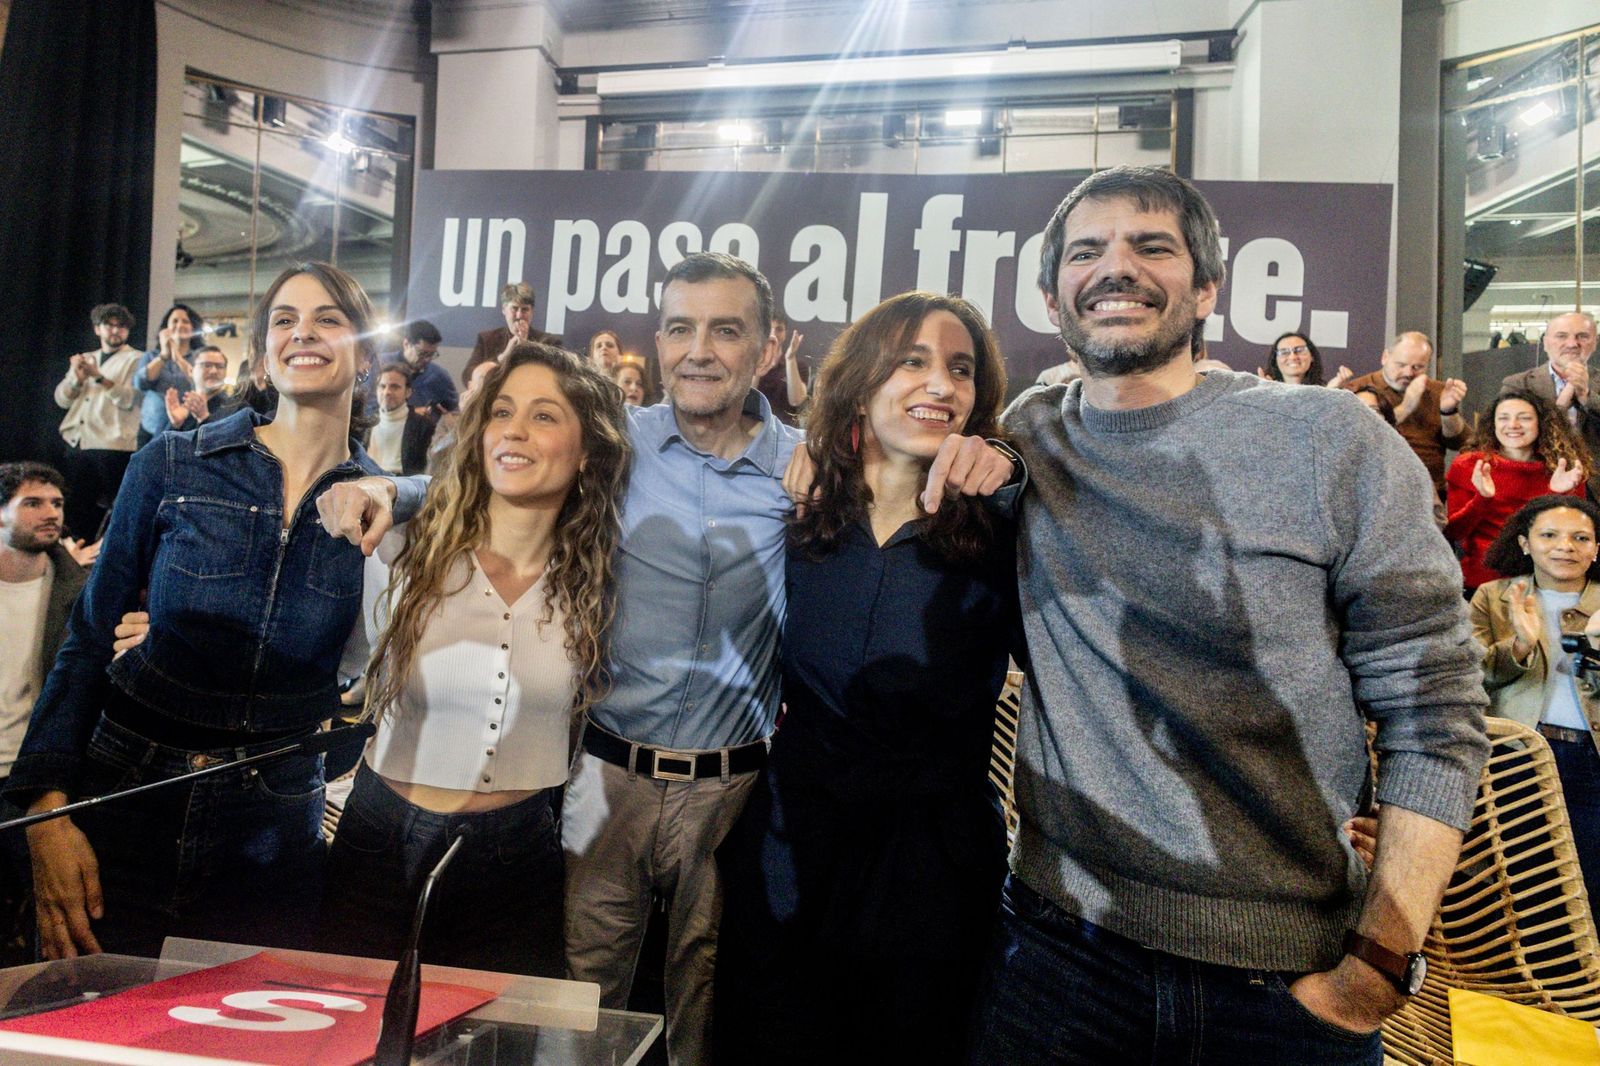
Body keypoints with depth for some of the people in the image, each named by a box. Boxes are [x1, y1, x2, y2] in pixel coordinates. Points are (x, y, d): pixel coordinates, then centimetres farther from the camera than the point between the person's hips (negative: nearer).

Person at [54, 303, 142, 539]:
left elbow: (129, 399, -12)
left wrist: (99, 376, -22)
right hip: (77, 444, 6)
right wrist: (77, 379, -8)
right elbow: (62, 399, 11)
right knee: (74, 509, 8)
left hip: (112, 447, -6)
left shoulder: (135, 359, 2)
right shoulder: (84, 359, 20)